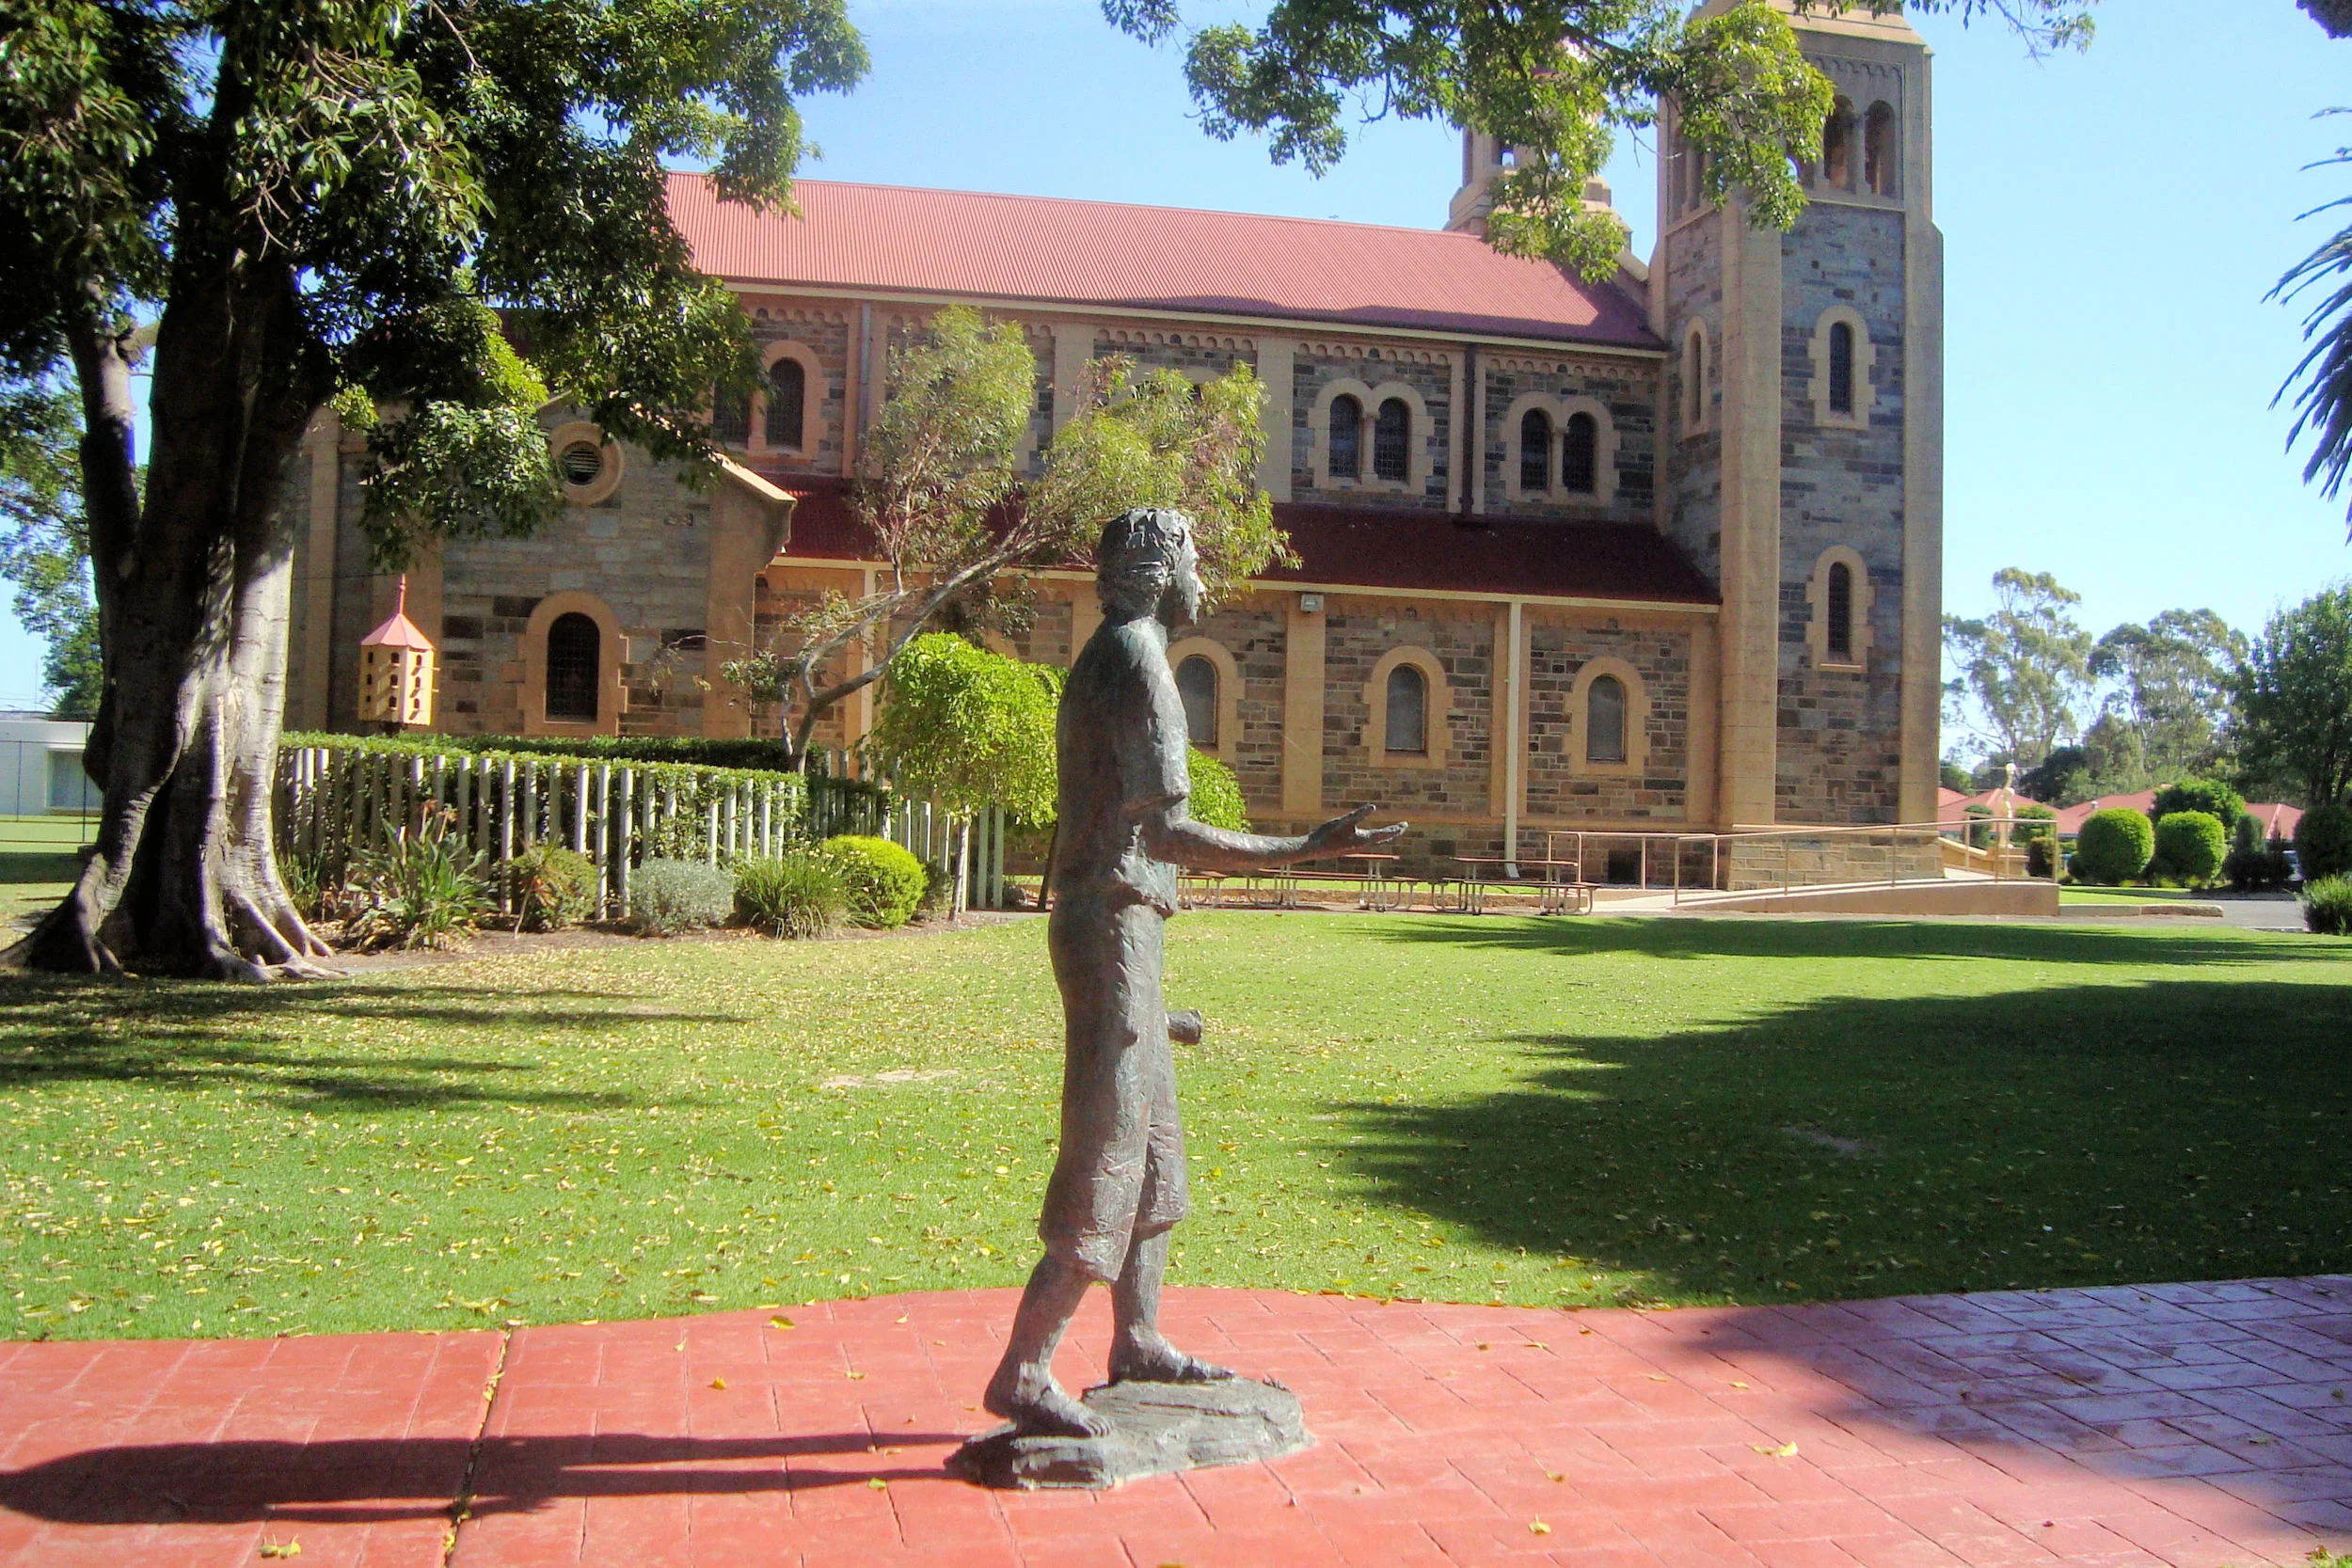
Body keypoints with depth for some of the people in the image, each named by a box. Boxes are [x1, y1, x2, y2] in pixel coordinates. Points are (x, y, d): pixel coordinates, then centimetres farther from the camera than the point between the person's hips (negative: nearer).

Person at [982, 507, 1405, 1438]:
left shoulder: (1106, 660, 18)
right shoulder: (1137, 662, -13)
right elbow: (1166, 834, -22)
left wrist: (1149, 993, 25)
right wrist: (1312, 849, -22)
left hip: (1109, 925, 10)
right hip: (1113, 929, -10)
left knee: (1155, 1150, 16)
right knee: (1104, 1158, -7)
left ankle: (1138, 1343, 26)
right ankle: (1023, 1376, -2)